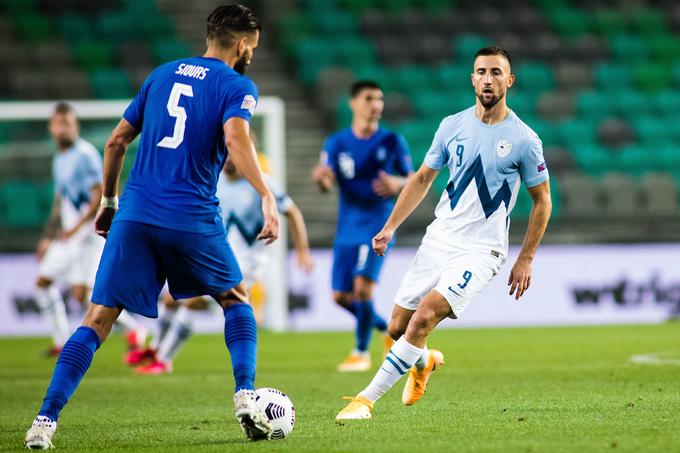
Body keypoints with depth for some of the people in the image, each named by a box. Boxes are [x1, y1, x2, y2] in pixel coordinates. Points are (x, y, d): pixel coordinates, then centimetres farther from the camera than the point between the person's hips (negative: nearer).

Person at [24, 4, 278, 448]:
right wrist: (267, 196, -23)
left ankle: (45, 420, -12)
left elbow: (116, 142, 19)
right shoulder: (237, 86, 3)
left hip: (135, 214, 3)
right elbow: (236, 138, -18)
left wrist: (109, 203, 28)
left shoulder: (162, 74, 18)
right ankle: (246, 398, 10)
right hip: (193, 219, -3)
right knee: (236, 299, 23)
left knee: (97, 319, 0)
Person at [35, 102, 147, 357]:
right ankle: (62, 342, 18)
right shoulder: (59, 159, 15)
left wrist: (76, 228, -26)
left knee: (82, 293, -19)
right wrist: (47, 237, 25)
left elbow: (99, 196, -20)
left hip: (90, 232, -9)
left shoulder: (85, 154, -14)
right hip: (68, 235, 9)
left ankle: (133, 329, -7)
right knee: (43, 282, 9)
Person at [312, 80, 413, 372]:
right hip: (347, 229, 3)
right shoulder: (336, 143, 3)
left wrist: (398, 184, -16)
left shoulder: (392, 142, 1)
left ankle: (361, 353, -4)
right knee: (341, 296, 5)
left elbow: (412, 180, 7)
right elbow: (326, 185, -7)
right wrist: (321, 178, -31)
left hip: (378, 226, -3)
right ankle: (387, 329, 30)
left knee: (363, 285, -19)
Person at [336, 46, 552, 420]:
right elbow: (422, 178, 16)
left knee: (424, 317, -23)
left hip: (480, 251, -5)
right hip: (438, 239, 5)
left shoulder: (523, 140, -6)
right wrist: (390, 227, 9)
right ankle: (425, 362, 41)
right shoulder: (452, 126, 4)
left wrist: (526, 259, 0)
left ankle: (368, 398, -18)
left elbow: (542, 201, 3)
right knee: (397, 328, 5)